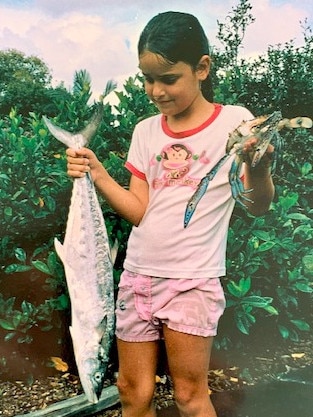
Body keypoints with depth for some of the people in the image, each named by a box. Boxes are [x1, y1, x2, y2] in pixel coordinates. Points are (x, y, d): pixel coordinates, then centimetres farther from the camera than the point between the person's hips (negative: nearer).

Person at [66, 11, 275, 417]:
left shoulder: (235, 122, -6)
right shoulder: (146, 131, 6)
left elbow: (258, 206, -10)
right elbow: (139, 211, 3)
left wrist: (259, 169, -31)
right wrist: (96, 173, -11)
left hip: (193, 279, -4)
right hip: (138, 275, 5)